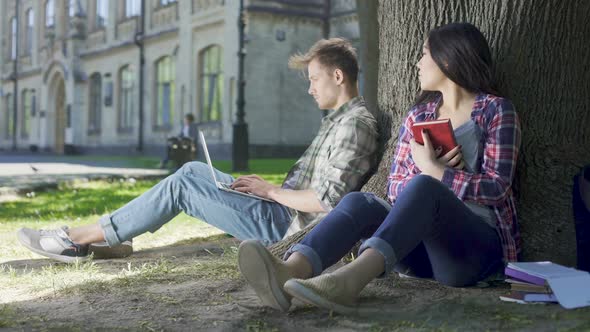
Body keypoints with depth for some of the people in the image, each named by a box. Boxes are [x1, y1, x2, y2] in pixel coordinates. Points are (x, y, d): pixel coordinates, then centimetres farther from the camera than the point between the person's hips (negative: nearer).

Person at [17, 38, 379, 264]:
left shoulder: (355, 124, -16)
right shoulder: (339, 119, 16)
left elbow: (327, 201, -25)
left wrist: (271, 191, -13)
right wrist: (264, 184, 7)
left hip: (283, 223, -10)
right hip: (283, 207, 10)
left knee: (181, 185, -9)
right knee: (194, 171, 11)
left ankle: (79, 238, -1)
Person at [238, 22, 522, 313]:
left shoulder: (495, 110, 5)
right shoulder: (418, 115, 19)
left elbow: (497, 186, -5)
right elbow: (395, 187, 13)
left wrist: (431, 170, -11)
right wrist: (433, 170, -6)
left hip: (477, 244, -4)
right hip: (422, 248, 4)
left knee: (421, 187, -35)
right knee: (359, 202, -25)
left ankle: (350, 279, -58)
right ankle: (290, 271, -54)